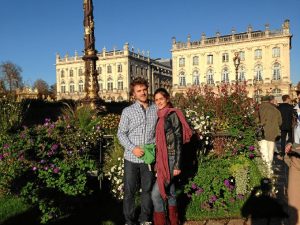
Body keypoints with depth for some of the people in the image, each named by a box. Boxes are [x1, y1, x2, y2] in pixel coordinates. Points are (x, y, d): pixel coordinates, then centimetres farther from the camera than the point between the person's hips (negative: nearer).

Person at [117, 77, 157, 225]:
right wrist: (133, 148, -13)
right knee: (130, 191, 7)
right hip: (131, 158, -1)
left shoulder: (156, 109, 2)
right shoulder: (127, 111, -1)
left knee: (147, 189, 12)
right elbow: (121, 133, -1)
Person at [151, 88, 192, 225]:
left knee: (156, 193, -8)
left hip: (171, 160, -8)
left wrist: (177, 165, -17)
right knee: (169, 193, 15)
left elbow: (178, 140, -14)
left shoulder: (172, 115, -11)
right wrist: (158, 164, 17)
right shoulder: (160, 116, 12)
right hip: (163, 160, 8)